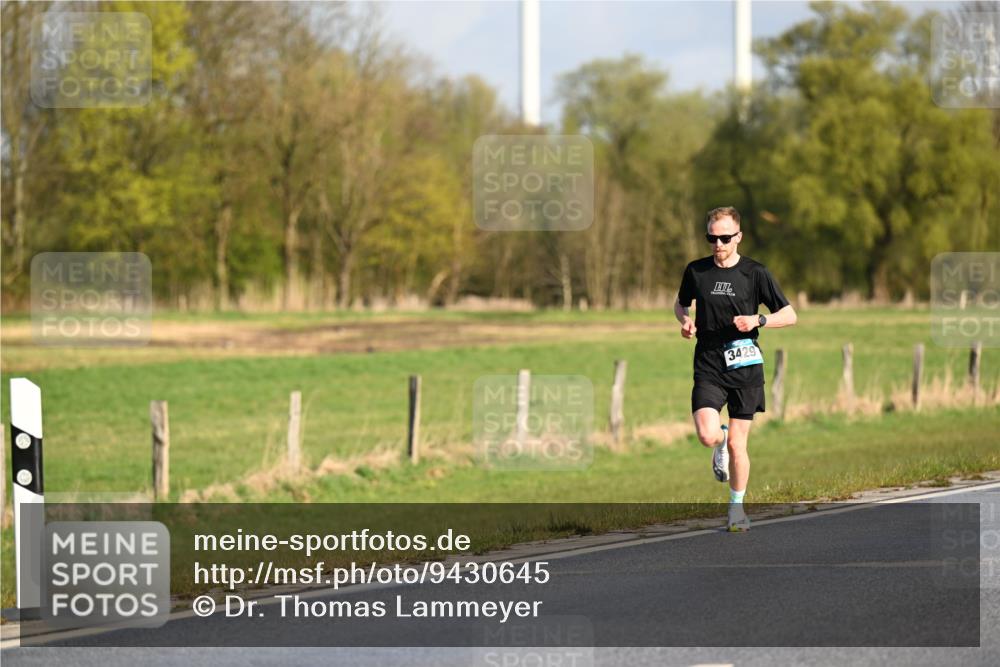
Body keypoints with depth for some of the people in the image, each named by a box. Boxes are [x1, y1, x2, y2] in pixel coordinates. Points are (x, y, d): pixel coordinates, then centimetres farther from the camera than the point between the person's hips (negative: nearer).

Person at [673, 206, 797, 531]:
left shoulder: (755, 273, -2)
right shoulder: (696, 271, 4)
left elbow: (789, 315, 2)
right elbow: (680, 302, 23)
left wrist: (758, 320, -16)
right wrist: (685, 321, 1)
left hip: (745, 366, -1)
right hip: (708, 367, 1)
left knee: (737, 444, 1)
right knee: (708, 436, -18)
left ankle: (736, 507, 22)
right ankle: (721, 441, 21)